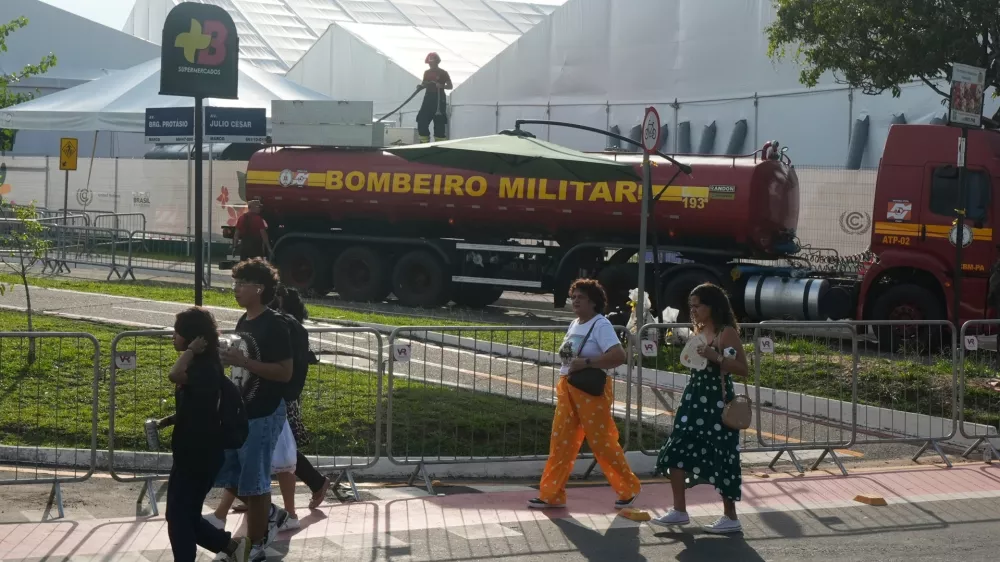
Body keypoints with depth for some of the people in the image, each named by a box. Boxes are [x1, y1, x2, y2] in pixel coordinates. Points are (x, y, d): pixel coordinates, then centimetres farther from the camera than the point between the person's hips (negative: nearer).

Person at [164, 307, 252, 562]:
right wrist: (170, 419, 10)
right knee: (186, 515, 14)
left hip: (198, 454, -10)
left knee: (179, 516, 0)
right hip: (195, 452, 10)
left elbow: (175, 375, -42)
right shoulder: (201, 365, 10)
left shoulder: (204, 367, -21)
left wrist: (190, 350, -28)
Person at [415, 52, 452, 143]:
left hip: (439, 98, -5)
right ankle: (424, 141, 8)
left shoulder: (443, 73, -3)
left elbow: (450, 86, -1)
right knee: (422, 120, -1)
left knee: (439, 122, -5)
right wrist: (420, 86, -4)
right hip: (428, 98, 5)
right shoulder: (427, 72, 12)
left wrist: (442, 86, -20)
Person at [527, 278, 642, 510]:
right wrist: (563, 382, 10)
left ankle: (628, 489, 14)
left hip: (591, 390, -8)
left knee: (602, 442, -2)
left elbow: (619, 355, -26)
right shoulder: (575, 324, 13)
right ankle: (552, 495, 11)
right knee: (561, 442, 6)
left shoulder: (601, 325, -13)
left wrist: (586, 363, -27)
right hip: (568, 389, 8)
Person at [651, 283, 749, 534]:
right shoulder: (698, 331, 13)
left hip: (716, 402, -9)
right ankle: (679, 511, 13)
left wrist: (716, 357, -26)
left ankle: (731, 518, 7)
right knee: (676, 452, 4)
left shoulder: (727, 333, -11)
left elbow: (743, 369, -18)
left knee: (719, 457, -4)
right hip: (694, 399, 9)